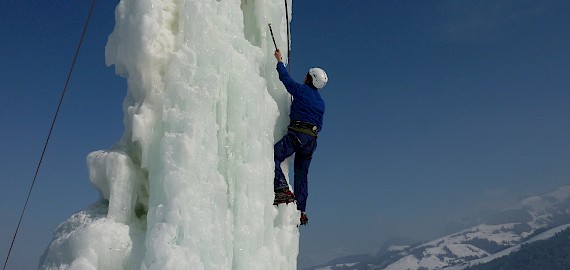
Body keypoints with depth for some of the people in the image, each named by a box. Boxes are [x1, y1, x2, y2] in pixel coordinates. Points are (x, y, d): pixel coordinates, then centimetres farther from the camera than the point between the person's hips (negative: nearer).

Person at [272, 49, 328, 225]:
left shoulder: (302, 90, 2)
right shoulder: (321, 102, 23)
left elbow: (285, 78, 6)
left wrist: (279, 61, 22)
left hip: (298, 134, -8)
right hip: (312, 139, 8)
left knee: (273, 156, -16)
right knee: (301, 174, 11)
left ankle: (283, 190, -31)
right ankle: (301, 211, 11)